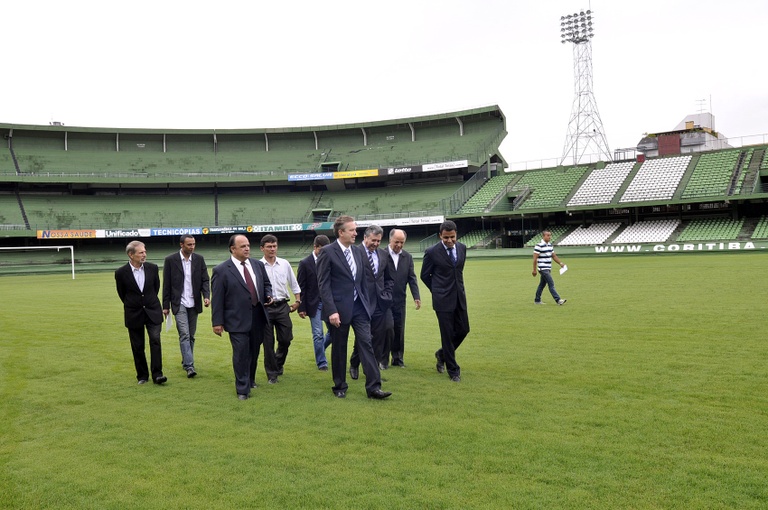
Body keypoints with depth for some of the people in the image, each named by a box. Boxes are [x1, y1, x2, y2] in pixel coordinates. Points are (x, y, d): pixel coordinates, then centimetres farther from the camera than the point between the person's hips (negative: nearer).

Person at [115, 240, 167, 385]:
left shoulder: (152, 268, -5)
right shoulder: (121, 272, -11)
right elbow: (121, 292, 6)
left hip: (152, 311, 1)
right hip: (134, 314, -1)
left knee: (155, 341, -10)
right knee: (137, 346, 7)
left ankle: (157, 374, -7)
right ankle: (142, 376, 20)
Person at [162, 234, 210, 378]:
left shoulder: (199, 259, 3)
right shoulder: (170, 260, -4)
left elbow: (205, 280, 3)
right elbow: (166, 284, -1)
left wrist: (206, 296, -14)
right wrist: (166, 306, -1)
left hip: (194, 303, 4)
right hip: (179, 303, -3)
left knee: (191, 335, 11)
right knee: (184, 334, -11)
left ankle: (186, 360, 27)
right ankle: (189, 366, -13)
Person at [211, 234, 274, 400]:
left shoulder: (257, 265, 8)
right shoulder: (221, 270, -7)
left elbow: (266, 284, 20)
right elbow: (217, 298, -7)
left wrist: (268, 295, -2)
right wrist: (217, 322, -9)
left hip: (258, 317, 5)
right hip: (238, 320, -5)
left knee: (254, 352, 16)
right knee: (241, 354, -2)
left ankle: (250, 380, 38)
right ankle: (243, 389, 10)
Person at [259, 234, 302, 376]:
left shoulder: (285, 264, 4)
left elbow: (294, 284, 12)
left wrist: (298, 301, 8)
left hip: (282, 306, 3)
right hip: (265, 307, -2)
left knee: (285, 339, 6)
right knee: (268, 343, 6)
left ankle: (278, 364, 34)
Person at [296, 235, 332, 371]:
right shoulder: (305, 263, -4)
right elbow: (301, 287, -3)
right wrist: (301, 307, -6)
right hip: (315, 304, -3)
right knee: (318, 334, 1)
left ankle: (320, 349, 33)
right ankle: (321, 362, 13)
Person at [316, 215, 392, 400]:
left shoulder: (357, 253, 11)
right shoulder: (327, 252, -9)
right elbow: (323, 284, -13)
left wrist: (367, 304, 12)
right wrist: (331, 311, -19)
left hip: (359, 307, 5)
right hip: (339, 308, -5)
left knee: (366, 344, -2)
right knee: (339, 349, 7)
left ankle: (373, 387, -1)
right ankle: (340, 386, 22)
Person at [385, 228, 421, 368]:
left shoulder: (407, 257, 8)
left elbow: (412, 278, 6)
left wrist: (416, 297, -5)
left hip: (399, 300, 4)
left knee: (399, 329, 8)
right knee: (387, 329, -3)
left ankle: (397, 358, 19)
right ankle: (384, 358, 10)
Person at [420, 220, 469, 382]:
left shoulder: (462, 248, 3)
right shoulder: (432, 252, -12)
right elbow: (424, 275, 0)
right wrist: (438, 291, 7)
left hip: (459, 297, 5)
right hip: (443, 300, -5)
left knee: (463, 329, 9)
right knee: (447, 334, 0)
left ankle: (442, 354, 33)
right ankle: (453, 370, 13)